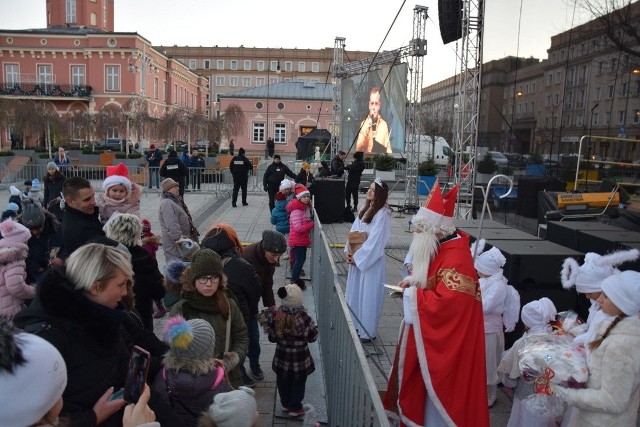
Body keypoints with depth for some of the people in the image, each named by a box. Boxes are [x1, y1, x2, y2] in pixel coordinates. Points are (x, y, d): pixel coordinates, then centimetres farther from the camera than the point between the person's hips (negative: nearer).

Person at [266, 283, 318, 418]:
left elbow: (272, 338, -5)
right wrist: (312, 326, 6)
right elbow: (312, 337, -10)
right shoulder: (304, 318, -23)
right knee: (298, 383, 18)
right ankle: (295, 408, 32)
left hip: (282, 357, 3)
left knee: (283, 382, 24)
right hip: (299, 359, -3)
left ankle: (285, 404, 41)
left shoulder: (278, 316, -15)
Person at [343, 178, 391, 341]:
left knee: (368, 296, 4)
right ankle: (356, 326, 32)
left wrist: (357, 256, -15)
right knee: (355, 292, 16)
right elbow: (353, 232, 9)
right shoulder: (365, 209, 8)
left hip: (371, 261, -8)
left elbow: (374, 241, -20)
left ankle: (367, 332, 18)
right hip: (356, 258, 8)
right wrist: (348, 250, -3)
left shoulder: (382, 214, -17)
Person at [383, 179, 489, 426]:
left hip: (445, 339, -10)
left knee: (439, 384, 6)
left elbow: (444, 303, -33)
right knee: (425, 380, 22)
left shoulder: (456, 259, -28)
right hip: (429, 329, 10)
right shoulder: (441, 247, 4)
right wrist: (414, 281, 0)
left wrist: (414, 294, -19)